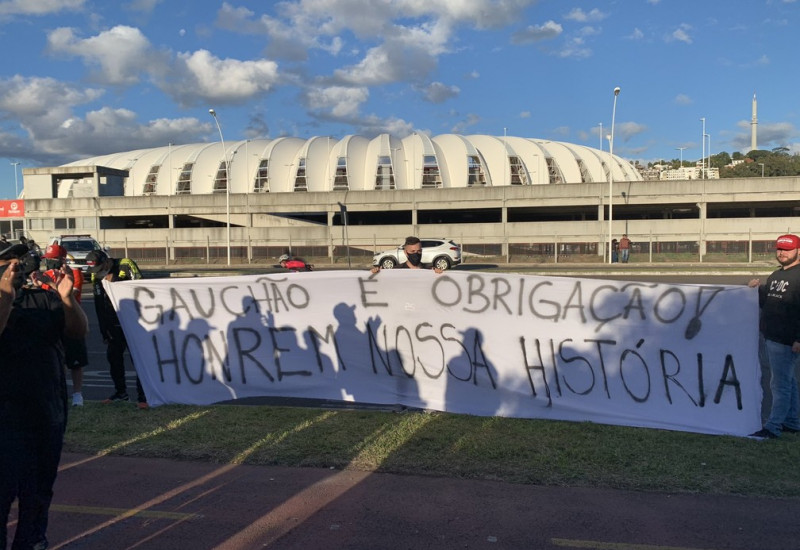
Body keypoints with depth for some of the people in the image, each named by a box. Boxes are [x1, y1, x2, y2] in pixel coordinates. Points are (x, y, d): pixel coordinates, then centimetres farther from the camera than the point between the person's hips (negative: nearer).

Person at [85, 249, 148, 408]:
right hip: (114, 324, 6)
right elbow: (99, 307, 10)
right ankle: (120, 391, 24)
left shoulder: (126, 265, -16)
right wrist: (104, 331, 10)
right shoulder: (96, 277, 4)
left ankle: (143, 395, -1)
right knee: (113, 356, 10)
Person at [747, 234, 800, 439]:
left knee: (780, 384, -6)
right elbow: (766, 303, 24)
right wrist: (759, 289, 5)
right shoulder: (775, 276, 17)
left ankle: (773, 427, -3)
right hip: (770, 338, 10)